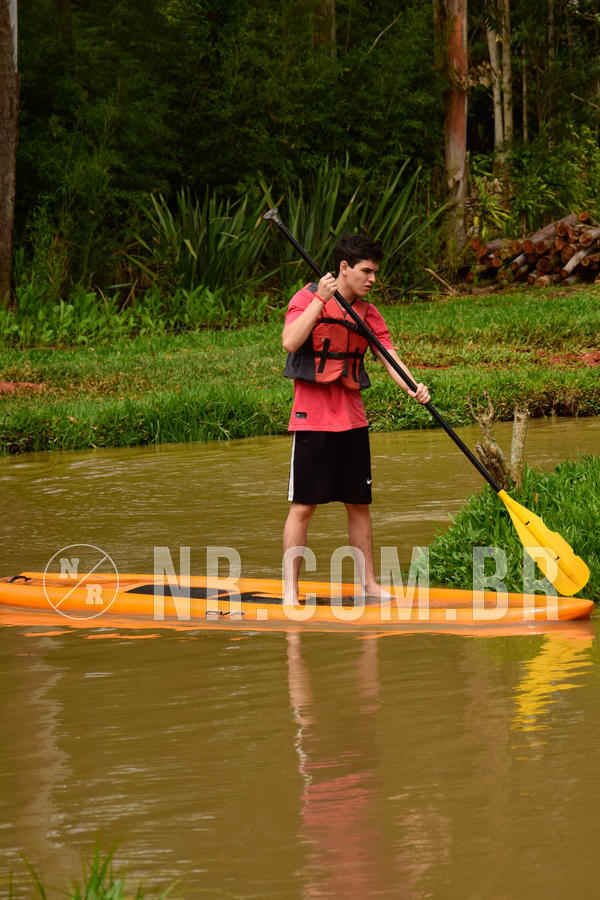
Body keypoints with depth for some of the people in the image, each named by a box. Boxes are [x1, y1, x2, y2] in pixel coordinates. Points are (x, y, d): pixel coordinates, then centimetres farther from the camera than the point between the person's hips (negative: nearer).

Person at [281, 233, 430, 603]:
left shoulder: (369, 313, 10)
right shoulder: (307, 299, -5)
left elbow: (390, 358, 2)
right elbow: (290, 342, -21)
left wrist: (413, 387, -17)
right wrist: (320, 299, -23)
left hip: (352, 419, 5)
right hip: (313, 418, -5)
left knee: (359, 504, 10)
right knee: (303, 506, -4)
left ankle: (368, 582, 19)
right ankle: (290, 590, 0)